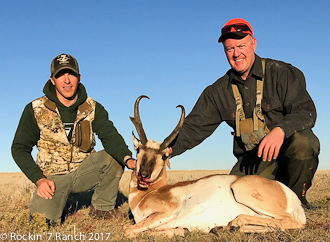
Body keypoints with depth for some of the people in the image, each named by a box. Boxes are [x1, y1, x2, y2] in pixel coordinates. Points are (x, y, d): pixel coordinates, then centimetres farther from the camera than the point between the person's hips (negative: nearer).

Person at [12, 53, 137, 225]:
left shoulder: (93, 108, -2)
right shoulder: (35, 109, -6)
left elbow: (110, 136, -18)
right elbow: (20, 148, -2)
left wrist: (127, 158, -40)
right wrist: (39, 179, -16)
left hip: (84, 172, 2)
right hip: (53, 178, -2)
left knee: (114, 157, -24)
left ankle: (101, 208, -4)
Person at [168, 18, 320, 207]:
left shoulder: (282, 73, -5)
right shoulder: (219, 91, 6)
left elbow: (306, 111, -15)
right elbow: (195, 127, 4)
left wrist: (280, 130, -37)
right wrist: (169, 149, -15)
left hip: (286, 151, -2)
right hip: (252, 161, 2)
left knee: (303, 140, -35)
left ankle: (297, 198, -8)